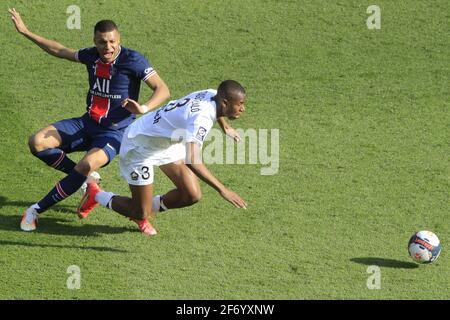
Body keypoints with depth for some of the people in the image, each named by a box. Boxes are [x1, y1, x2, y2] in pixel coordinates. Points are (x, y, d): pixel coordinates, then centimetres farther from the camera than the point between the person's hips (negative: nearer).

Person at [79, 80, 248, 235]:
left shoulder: (213, 94, -13)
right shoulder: (200, 119, -39)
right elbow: (192, 161, -51)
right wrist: (223, 190, -52)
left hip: (166, 142, 9)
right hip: (139, 146, -9)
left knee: (192, 195, 0)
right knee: (141, 214, -1)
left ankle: (145, 212, 25)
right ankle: (96, 195, 24)